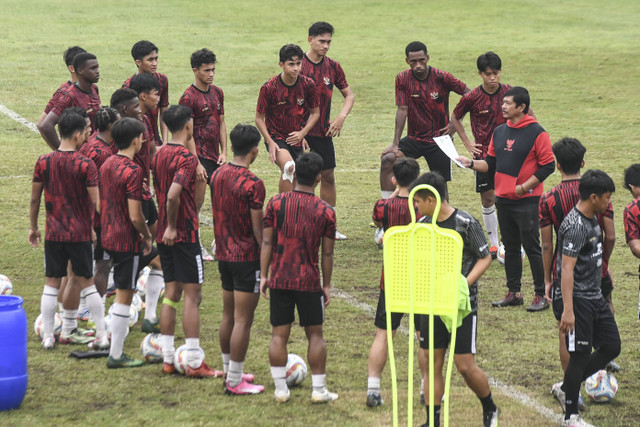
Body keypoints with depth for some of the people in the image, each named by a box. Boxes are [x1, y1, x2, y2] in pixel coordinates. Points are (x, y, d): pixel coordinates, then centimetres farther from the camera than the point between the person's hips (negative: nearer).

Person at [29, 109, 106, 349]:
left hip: (53, 234, 2)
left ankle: (48, 337, 9)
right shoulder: (86, 165, -12)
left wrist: (33, 227, 15)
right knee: (86, 283, 7)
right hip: (80, 234, -2)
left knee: (51, 284, 9)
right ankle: (102, 336, 10)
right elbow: (95, 203, -11)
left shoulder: (43, 162, -3)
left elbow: (35, 199, 3)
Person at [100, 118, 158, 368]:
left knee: (154, 256, 30)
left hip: (109, 235, 9)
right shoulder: (132, 171, -21)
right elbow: (135, 216, -24)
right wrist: (147, 235, -5)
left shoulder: (107, 164, 6)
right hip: (127, 240, -9)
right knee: (124, 296, -1)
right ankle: (116, 356, 5)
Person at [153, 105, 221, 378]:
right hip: (184, 233, -8)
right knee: (193, 295, -4)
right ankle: (194, 363, -4)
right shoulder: (186, 158, -17)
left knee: (171, 293, 12)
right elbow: (173, 194, -30)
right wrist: (173, 226, -18)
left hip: (164, 233, 8)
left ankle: (168, 359, 13)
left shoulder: (160, 155, 9)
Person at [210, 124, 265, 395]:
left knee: (228, 316, 16)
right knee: (243, 320, -3)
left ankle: (230, 372, 26)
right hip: (247, 258, -8)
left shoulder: (217, 176, 4)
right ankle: (235, 381, -1)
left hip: (224, 255, 8)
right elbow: (258, 228, -15)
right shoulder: (252, 184, -18)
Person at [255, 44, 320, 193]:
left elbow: (315, 112, 7)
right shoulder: (269, 88, -15)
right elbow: (259, 118, -5)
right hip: (276, 137, -4)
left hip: (297, 140, 4)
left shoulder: (308, 85, -6)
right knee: (289, 167, -30)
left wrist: (302, 133, -7)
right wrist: (270, 142, -14)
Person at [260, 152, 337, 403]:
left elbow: (266, 243, -1)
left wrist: (264, 275, 6)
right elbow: (327, 253, 0)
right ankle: (319, 390, 10)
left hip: (279, 280, 1)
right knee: (315, 335, 9)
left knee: (279, 335, 6)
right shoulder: (325, 211, -4)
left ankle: (280, 389, 7)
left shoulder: (276, 203, -2)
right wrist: (326, 285, 9)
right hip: (309, 282, -1)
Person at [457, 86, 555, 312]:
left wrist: (524, 187, -15)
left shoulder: (536, 133, -10)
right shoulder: (499, 132, 11)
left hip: (527, 201, -7)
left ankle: (541, 295, 1)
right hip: (503, 199, 7)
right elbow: (491, 163, 16)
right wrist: (471, 163, -1)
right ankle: (513, 292, 20)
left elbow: (548, 166, -11)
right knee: (510, 247, 12)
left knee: (532, 247, -4)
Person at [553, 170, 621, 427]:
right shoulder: (576, 226, -20)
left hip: (594, 298, 10)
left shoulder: (592, 219, 11)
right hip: (577, 299, -10)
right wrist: (568, 310, -30)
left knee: (612, 347, 10)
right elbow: (567, 269, -25)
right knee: (581, 355, -4)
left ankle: (567, 388, 23)